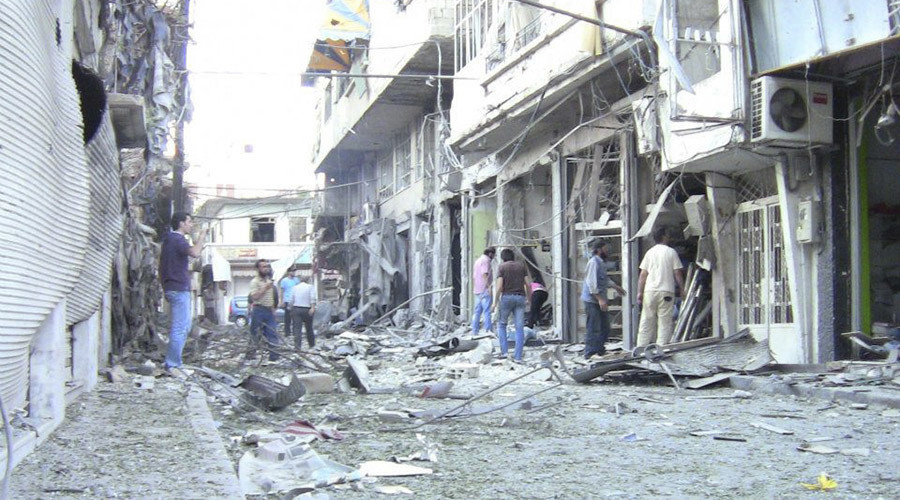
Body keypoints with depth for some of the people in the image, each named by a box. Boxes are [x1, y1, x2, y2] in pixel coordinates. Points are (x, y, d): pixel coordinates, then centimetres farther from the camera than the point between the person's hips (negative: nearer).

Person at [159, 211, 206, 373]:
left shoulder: (170, 240, 19)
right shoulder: (177, 240, -13)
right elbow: (195, 253, -29)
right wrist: (201, 237, -15)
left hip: (173, 288, 11)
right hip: (179, 288, -11)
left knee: (184, 327, 16)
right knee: (180, 328, -9)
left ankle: (172, 362, 18)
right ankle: (172, 365, -8)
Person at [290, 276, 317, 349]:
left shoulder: (295, 287, 12)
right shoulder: (310, 287, 5)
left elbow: (291, 300, 8)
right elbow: (312, 298, -10)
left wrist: (291, 309, 17)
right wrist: (313, 308, -17)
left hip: (296, 309, 1)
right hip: (306, 309, -1)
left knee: (297, 328, -3)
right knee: (309, 328, 11)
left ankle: (297, 344, -16)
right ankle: (312, 344, 23)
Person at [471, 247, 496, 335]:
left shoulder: (477, 260, 21)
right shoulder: (486, 260, -9)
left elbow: (473, 277, 23)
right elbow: (484, 274, -20)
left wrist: (473, 289, 25)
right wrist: (489, 286, -23)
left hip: (477, 291, 9)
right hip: (484, 290, -9)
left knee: (477, 312, 10)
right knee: (487, 311, -9)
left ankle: (474, 332, 10)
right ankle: (488, 331, -12)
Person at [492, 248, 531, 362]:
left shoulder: (501, 267, 0)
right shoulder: (521, 266, 9)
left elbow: (499, 286, -10)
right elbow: (528, 284, 4)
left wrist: (495, 302, -3)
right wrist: (528, 299, 17)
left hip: (506, 297, -2)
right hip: (520, 298, 2)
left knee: (501, 324, 17)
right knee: (519, 328, 3)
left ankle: (504, 351, 6)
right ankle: (518, 356, -2)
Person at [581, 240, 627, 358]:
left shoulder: (601, 262, 16)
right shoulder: (593, 262, -16)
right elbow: (591, 282, -22)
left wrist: (616, 286, 34)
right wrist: (599, 298, -24)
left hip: (600, 300, 10)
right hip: (592, 300, -10)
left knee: (604, 327, 14)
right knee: (594, 328, -7)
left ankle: (600, 349, 25)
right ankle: (590, 353, -1)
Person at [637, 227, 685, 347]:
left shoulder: (650, 252, 9)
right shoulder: (671, 252, 0)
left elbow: (643, 275, 6)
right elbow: (677, 273, -1)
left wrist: (640, 292, 9)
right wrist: (682, 289, 8)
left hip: (650, 291, 3)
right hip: (666, 290, -3)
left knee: (646, 321, 6)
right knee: (664, 321, 0)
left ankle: (641, 348, 6)